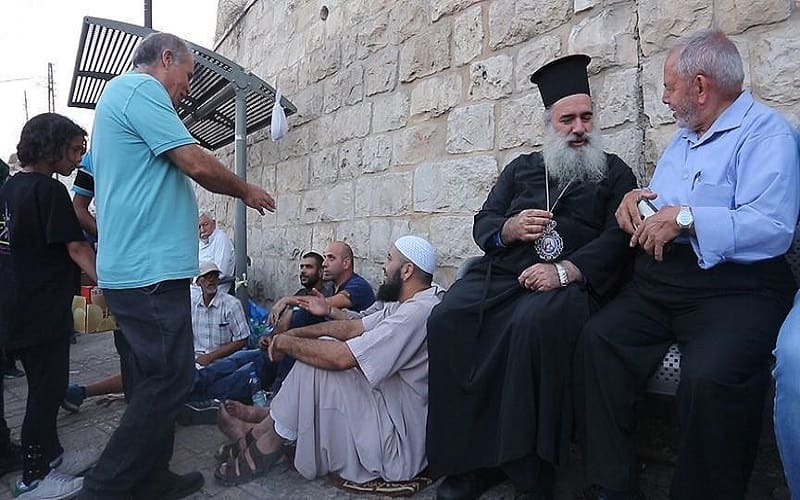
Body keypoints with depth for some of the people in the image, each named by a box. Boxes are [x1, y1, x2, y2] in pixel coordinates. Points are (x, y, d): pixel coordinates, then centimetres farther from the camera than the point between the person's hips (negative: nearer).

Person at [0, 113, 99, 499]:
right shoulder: (50, 190, -15)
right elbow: (76, 248, -18)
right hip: (42, 310, -9)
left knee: (44, 385, 19)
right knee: (47, 389, 2)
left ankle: (50, 454, 32)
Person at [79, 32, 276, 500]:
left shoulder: (120, 95, 25)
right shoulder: (140, 88, -7)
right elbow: (197, 164, -15)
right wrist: (247, 191, 1)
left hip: (132, 269, 11)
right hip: (152, 270, -11)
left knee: (153, 382, 15)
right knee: (171, 382, -6)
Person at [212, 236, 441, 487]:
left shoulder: (419, 311, -26)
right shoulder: (409, 305, 7)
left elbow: (342, 357, -28)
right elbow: (354, 327, 9)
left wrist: (288, 343, -11)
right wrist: (294, 333, 2)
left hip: (400, 443, -10)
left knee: (312, 366, -15)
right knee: (323, 351, 8)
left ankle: (265, 447, 6)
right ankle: (261, 426, 14)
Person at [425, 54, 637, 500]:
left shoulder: (615, 173, 17)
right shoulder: (522, 168, 27)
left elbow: (618, 238, 0)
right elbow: (483, 223, 19)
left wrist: (565, 270, -18)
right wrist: (511, 228, -6)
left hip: (568, 281, -3)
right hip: (501, 273, 4)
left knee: (533, 324, -38)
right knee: (447, 320, -26)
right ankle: (470, 458, -15)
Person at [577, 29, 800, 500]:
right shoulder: (684, 137, 24)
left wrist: (685, 218, -19)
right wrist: (637, 197, 11)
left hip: (734, 287, -6)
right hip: (660, 283, 7)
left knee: (709, 376, -34)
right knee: (598, 339, -19)